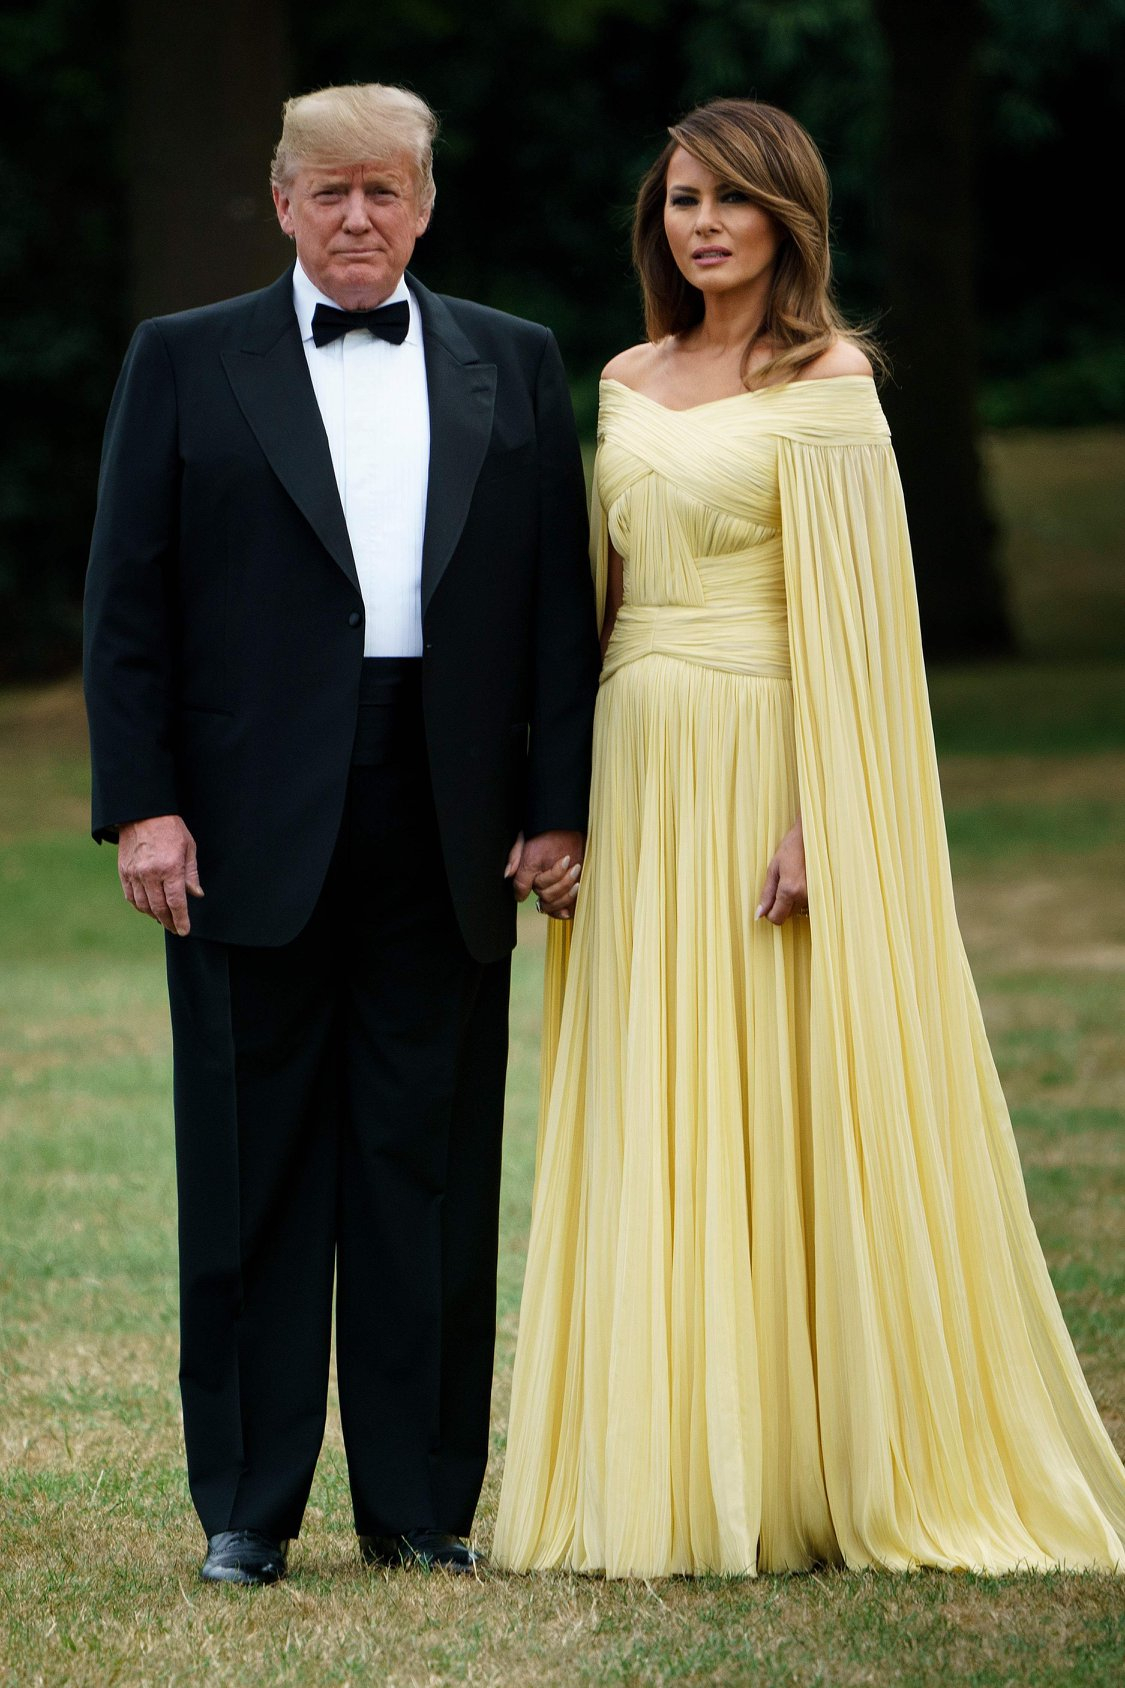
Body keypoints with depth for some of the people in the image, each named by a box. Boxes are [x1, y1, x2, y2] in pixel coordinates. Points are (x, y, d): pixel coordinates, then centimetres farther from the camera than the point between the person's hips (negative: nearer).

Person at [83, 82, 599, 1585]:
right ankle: (246, 1507, 10)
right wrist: (142, 803, -6)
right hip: (254, 832, -1)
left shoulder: (515, 367, 12)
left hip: (449, 837, 2)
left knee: (432, 1173, 4)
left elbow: (561, 600, 9)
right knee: (254, 1174, 3)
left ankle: (421, 1503, 11)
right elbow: (128, 603, 2)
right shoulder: (185, 363, 6)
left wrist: (559, 803, 1)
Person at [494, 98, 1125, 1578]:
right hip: (642, 777, 7)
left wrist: (814, 820, -18)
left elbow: (852, 620, -12)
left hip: (766, 771, -7)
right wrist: (567, 798, 12)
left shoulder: (827, 381, -6)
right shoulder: (630, 384, 14)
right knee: (652, 1137, 6)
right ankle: (674, 1475, 12)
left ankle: (822, 1481, 4)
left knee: (787, 1126, -4)